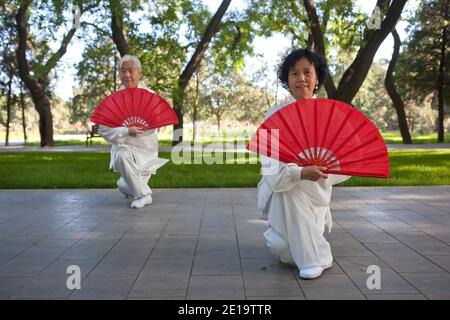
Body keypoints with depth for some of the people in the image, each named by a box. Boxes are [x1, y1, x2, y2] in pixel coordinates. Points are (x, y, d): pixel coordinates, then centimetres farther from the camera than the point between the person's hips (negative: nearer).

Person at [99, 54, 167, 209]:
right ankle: (143, 194, -5)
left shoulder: (150, 96, -7)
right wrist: (126, 131, -29)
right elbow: (104, 129, -17)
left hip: (147, 149, 0)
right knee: (122, 155, -29)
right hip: (124, 147, 0)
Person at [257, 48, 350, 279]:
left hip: (316, 192, 2)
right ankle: (313, 258, 0)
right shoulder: (275, 115, -9)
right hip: (281, 190, -2)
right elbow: (271, 165, -21)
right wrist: (301, 173, -39)